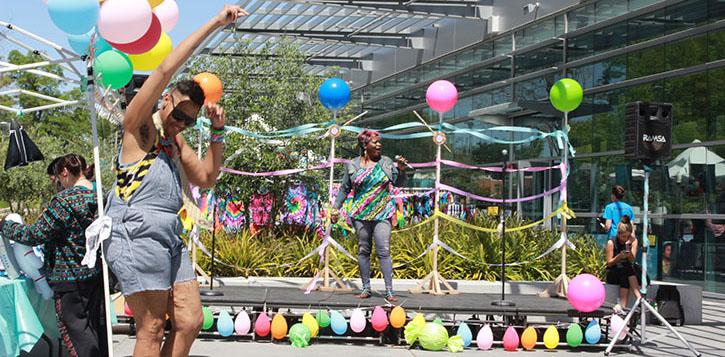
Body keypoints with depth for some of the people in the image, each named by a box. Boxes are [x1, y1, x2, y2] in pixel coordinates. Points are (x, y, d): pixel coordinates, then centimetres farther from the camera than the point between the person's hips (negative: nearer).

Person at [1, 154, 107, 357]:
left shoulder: (64, 200, -17)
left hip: (69, 279, -7)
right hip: (97, 275, 7)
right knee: (97, 326, 14)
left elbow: (36, 235, -14)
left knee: (74, 327, -2)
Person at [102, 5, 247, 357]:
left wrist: (217, 132, 9)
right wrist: (215, 24, -9)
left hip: (170, 236, 9)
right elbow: (166, 69, -10)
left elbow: (205, 178, 21)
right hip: (137, 233, -9)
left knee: (189, 321, 3)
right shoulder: (139, 125, 0)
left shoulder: (175, 140, 23)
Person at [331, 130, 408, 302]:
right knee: (363, 250, 6)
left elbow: (398, 183, 5)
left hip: (382, 214, -1)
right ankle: (366, 288, 14)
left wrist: (400, 169, -12)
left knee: (384, 251, -8)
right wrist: (336, 208, 6)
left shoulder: (386, 162, 6)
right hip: (360, 214, 1)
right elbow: (344, 189, 11)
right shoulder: (352, 165, 5)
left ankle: (389, 290, -8)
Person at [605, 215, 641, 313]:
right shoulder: (611, 243, -9)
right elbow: (609, 263, -7)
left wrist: (628, 248, -27)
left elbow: (632, 260, -11)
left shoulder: (633, 241, -2)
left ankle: (622, 305, -40)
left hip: (627, 270, 3)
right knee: (627, 270, -33)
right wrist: (619, 256, -25)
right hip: (612, 273, -3)